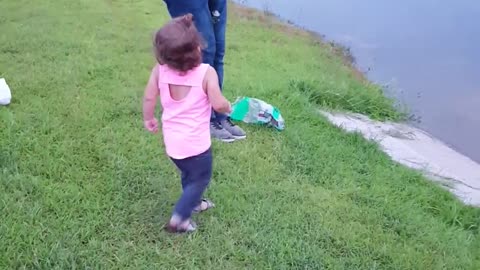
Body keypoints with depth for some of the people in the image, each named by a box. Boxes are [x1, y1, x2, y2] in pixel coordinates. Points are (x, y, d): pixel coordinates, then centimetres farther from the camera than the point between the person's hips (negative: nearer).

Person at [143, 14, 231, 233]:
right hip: (196, 143, -5)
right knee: (200, 179, 16)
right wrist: (228, 107, 1)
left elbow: (149, 97, -3)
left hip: (172, 142, 6)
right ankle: (178, 218, 13)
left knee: (188, 174, 30)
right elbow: (219, 104, -22)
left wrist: (148, 119, 15)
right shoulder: (206, 73, -23)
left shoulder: (160, 70, -11)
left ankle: (194, 203, 51)